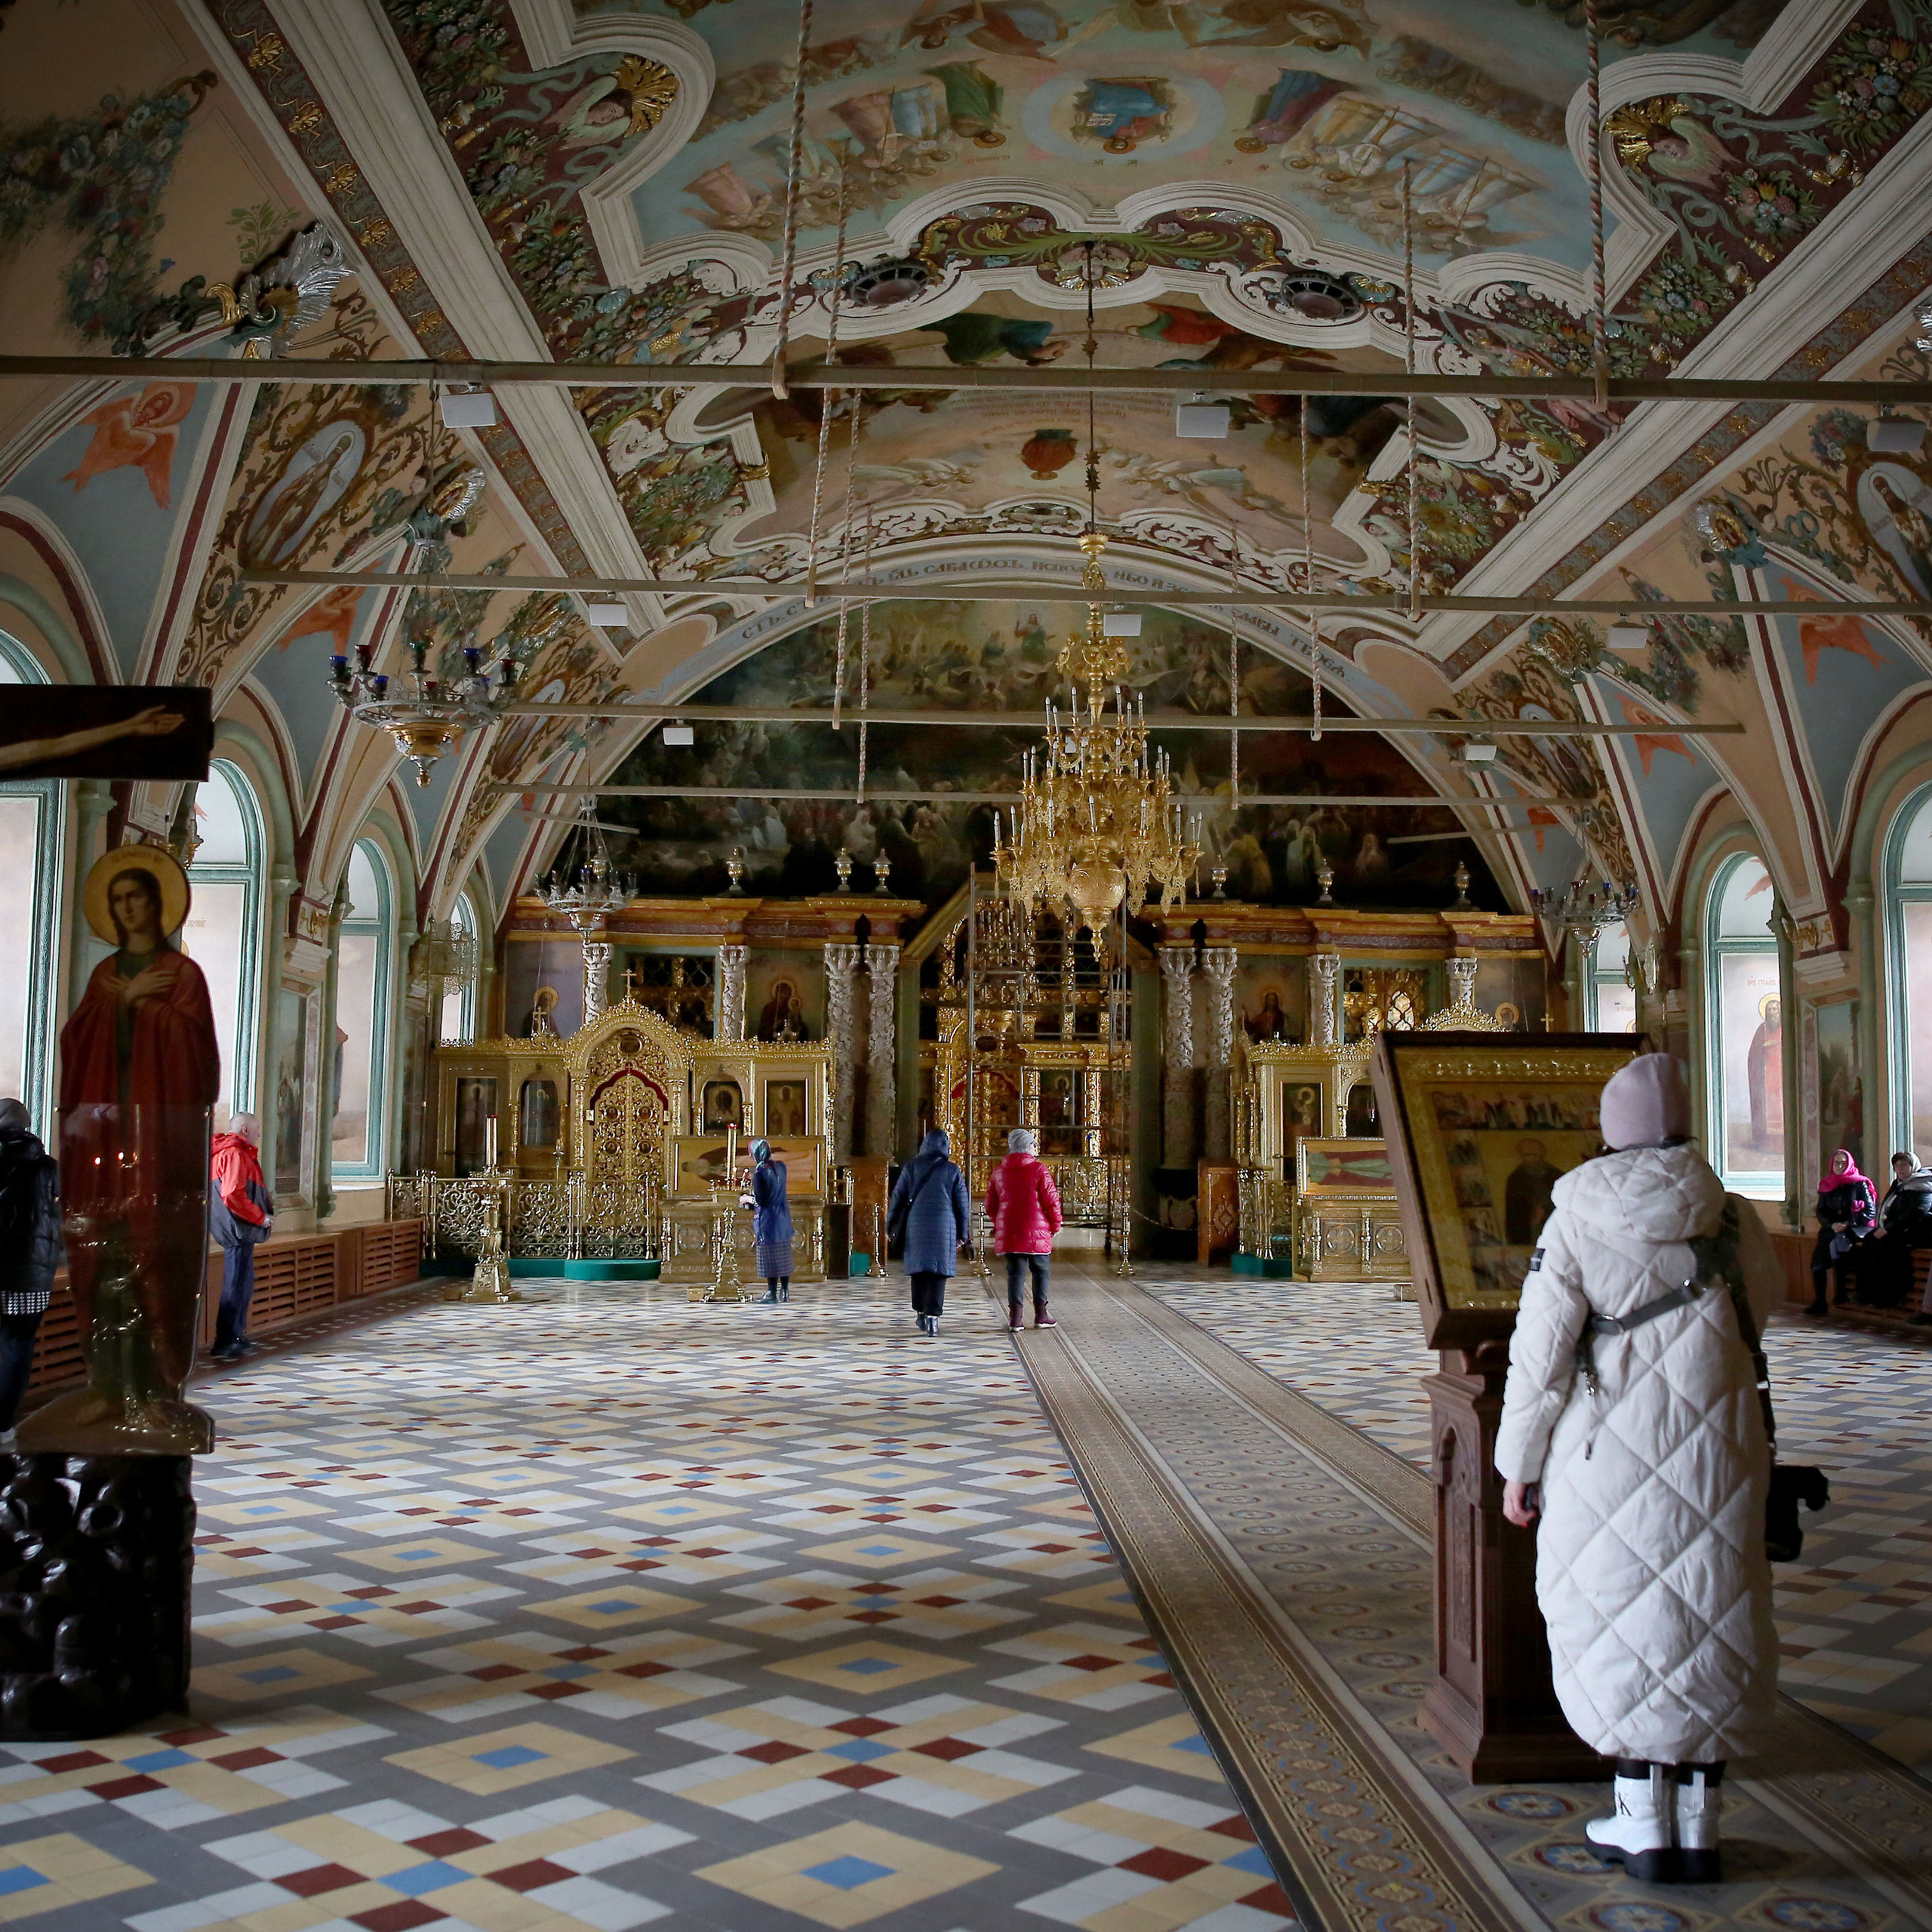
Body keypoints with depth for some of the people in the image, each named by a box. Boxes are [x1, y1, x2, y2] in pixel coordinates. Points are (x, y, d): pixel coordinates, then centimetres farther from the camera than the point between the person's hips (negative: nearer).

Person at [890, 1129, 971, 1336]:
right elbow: (963, 1204, 6)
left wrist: (890, 1226, 14)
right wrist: (963, 1234, 14)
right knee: (938, 1272, -1)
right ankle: (933, 1318, -8)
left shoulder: (911, 1167, 5)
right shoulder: (952, 1170, 3)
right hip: (943, 1226, -1)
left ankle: (921, 1313, 16)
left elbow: (897, 1198, 5)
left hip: (916, 1226, 1)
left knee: (918, 1268, 13)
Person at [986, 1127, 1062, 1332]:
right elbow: (1052, 1200, -9)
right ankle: (1041, 1315, 11)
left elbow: (990, 1205, 13)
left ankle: (1015, 1317, 1)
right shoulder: (1038, 1169, -7)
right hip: (1036, 1231, -4)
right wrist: (1055, 1225, 5)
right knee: (1040, 1272, 9)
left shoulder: (999, 1172, 8)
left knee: (1015, 1273, 6)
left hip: (1008, 1232, 4)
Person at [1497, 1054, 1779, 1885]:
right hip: (1713, 1446, 3)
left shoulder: (1574, 1222, -9)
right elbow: (1767, 1298, 19)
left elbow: (1539, 1352, -9)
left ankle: (1644, 1823, 15)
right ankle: (1697, 1829, 18)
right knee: (1707, 1626, 11)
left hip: (1611, 1449, -2)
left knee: (1624, 1625, 9)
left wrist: (1518, 1463, 0)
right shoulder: (1730, 1216, -2)